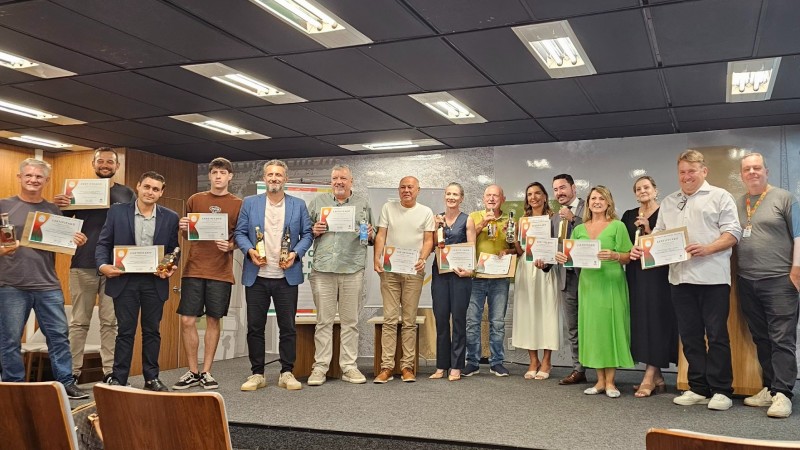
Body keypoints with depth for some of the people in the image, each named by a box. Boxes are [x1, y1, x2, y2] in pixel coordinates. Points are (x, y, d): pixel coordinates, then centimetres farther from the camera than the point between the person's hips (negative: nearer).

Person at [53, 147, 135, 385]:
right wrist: (58, 206, -13)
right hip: (83, 265, 0)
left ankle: (110, 372, 8)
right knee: (79, 321, 5)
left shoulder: (127, 194, 9)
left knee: (111, 322, 3)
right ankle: (72, 372, 11)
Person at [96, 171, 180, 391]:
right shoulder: (117, 212, 1)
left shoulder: (170, 217, 4)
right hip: (124, 280, -1)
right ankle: (118, 379, 13)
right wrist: (103, 265, -15)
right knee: (125, 331, 4)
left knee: (152, 331, 9)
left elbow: (174, 250, 8)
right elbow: (103, 243, 2)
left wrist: (171, 268, -10)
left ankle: (151, 378, 19)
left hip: (155, 282, 1)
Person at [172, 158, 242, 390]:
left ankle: (206, 372, 17)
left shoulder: (238, 204, 4)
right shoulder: (195, 200, 10)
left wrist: (230, 245, -15)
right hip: (194, 269, 1)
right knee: (187, 320, -1)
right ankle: (192, 372, 13)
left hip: (221, 271, -1)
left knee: (213, 320, 5)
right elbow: (186, 233, 17)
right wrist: (183, 227, -5)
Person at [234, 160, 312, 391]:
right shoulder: (250, 203, 7)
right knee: (255, 327, 5)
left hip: (287, 276, 0)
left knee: (288, 327, 4)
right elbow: (240, 232, 6)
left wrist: (295, 253, -10)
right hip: (256, 276, 1)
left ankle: (287, 373, 14)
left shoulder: (298, 205, 7)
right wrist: (249, 250, -12)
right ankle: (257, 373, 15)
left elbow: (307, 234, 6)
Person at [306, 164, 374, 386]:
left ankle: (349, 366, 11)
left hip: (353, 269, 0)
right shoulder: (318, 202, 13)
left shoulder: (363, 204, 14)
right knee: (324, 320, 2)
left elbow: (372, 236, 16)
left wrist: (370, 235, -6)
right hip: (323, 268, 0)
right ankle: (320, 367, 8)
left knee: (350, 321, 4)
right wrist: (314, 231, -7)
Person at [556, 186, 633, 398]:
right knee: (592, 327, 4)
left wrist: (614, 256, -21)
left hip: (611, 283, -4)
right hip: (588, 283, 4)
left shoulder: (618, 226, 1)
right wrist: (562, 257, -6)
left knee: (610, 327, -3)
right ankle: (600, 380, 13)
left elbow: (628, 257, -2)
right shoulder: (579, 230, 12)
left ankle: (610, 381, 5)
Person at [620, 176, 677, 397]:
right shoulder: (629, 215, 14)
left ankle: (649, 378, -7)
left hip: (658, 273, -5)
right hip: (635, 273, 6)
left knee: (655, 319, -8)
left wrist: (649, 231, -17)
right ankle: (657, 377, 13)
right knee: (640, 320, 4)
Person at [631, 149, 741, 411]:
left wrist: (707, 249, -19)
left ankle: (721, 391, 7)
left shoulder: (719, 197, 4)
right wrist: (643, 248, 0)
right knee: (690, 335, 8)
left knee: (717, 335, -1)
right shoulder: (669, 203, 19)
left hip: (713, 277, -5)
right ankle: (699, 389, 16)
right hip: (680, 277, 5)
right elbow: (658, 234, 19)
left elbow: (732, 233, -4)